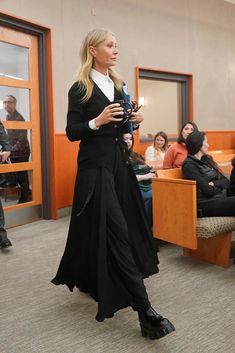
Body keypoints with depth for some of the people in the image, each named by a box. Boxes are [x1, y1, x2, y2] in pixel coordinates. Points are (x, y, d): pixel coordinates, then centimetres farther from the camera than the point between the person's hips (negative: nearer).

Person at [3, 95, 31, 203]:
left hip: (21, 152, -8)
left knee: (22, 176, -1)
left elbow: (22, 139, -20)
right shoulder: (7, 117, 9)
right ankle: (27, 195, 28)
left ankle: (24, 200, 10)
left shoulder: (18, 118, -16)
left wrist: (10, 151, -19)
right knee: (17, 176, 13)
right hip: (13, 152, 8)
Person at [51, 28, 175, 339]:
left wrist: (132, 121, 0)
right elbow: (72, 133, -9)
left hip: (120, 164, 8)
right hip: (96, 167, -7)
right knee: (116, 232, -11)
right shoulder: (80, 89, -6)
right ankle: (144, 310, -9)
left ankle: (92, 282, 35)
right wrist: (97, 121, -24)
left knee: (106, 229, 12)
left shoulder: (118, 85, 14)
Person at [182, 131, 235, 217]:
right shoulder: (189, 165, -7)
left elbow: (226, 182, 11)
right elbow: (207, 190, -14)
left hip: (220, 199, 7)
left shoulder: (206, 160, 17)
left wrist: (214, 183, -9)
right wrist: (221, 190, 4)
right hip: (206, 204, -7)